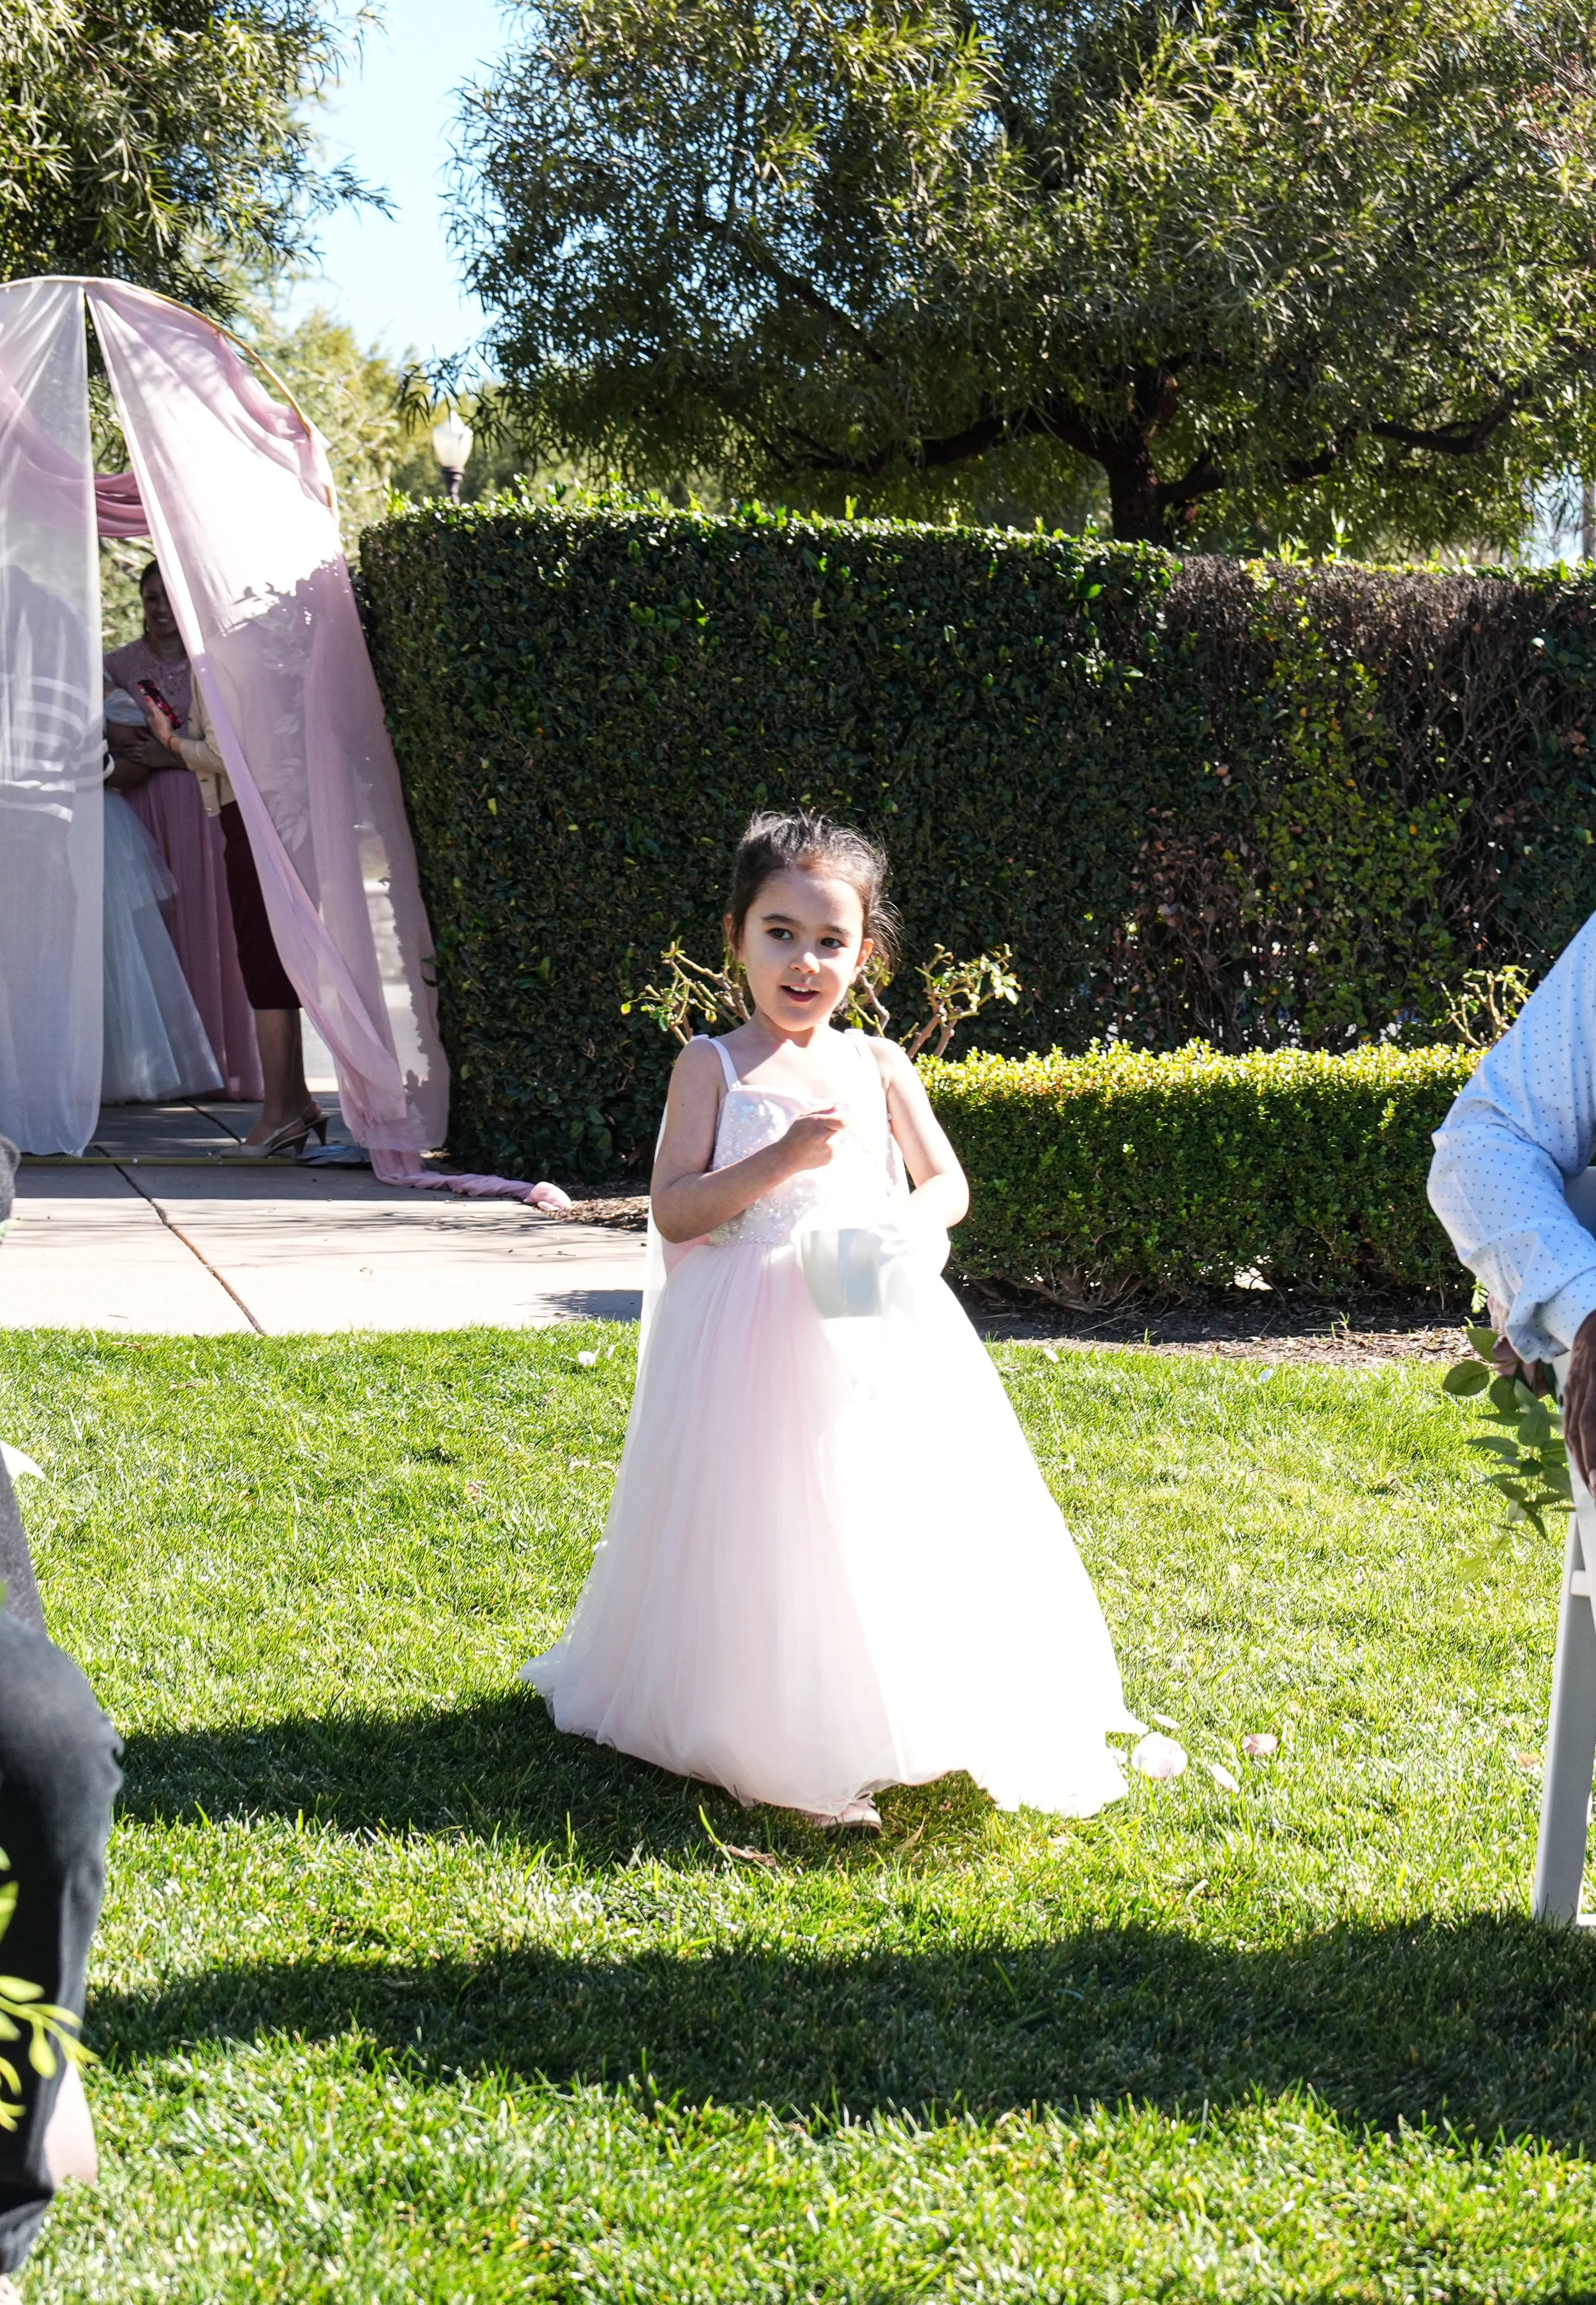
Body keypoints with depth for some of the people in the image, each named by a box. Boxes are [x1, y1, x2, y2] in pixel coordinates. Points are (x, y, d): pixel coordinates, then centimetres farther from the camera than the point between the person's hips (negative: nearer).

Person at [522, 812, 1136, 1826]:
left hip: (875, 1332, 3)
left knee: (890, 1521, -1)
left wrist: (910, 1228, -9)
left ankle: (901, 1730, 11)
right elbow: (675, 1209, -5)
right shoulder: (713, 1067, 2)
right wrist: (779, 1158, -17)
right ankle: (772, 1736, 1)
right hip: (754, 1338, -3)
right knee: (766, 1532, -7)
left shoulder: (879, 1067, 11)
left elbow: (948, 1183, 14)